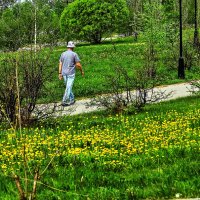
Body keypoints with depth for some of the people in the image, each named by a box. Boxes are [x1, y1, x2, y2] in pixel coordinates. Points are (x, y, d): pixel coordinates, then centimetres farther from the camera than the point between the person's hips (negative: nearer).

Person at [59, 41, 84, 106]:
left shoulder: (63, 54, 7)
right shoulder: (74, 54, -8)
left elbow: (60, 64, 5)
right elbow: (78, 64, -10)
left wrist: (60, 73, 7)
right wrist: (82, 71, 5)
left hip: (64, 73, 5)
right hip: (71, 73, -5)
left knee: (69, 87, 17)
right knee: (68, 88, -4)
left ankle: (71, 100, 23)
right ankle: (64, 101, -7)